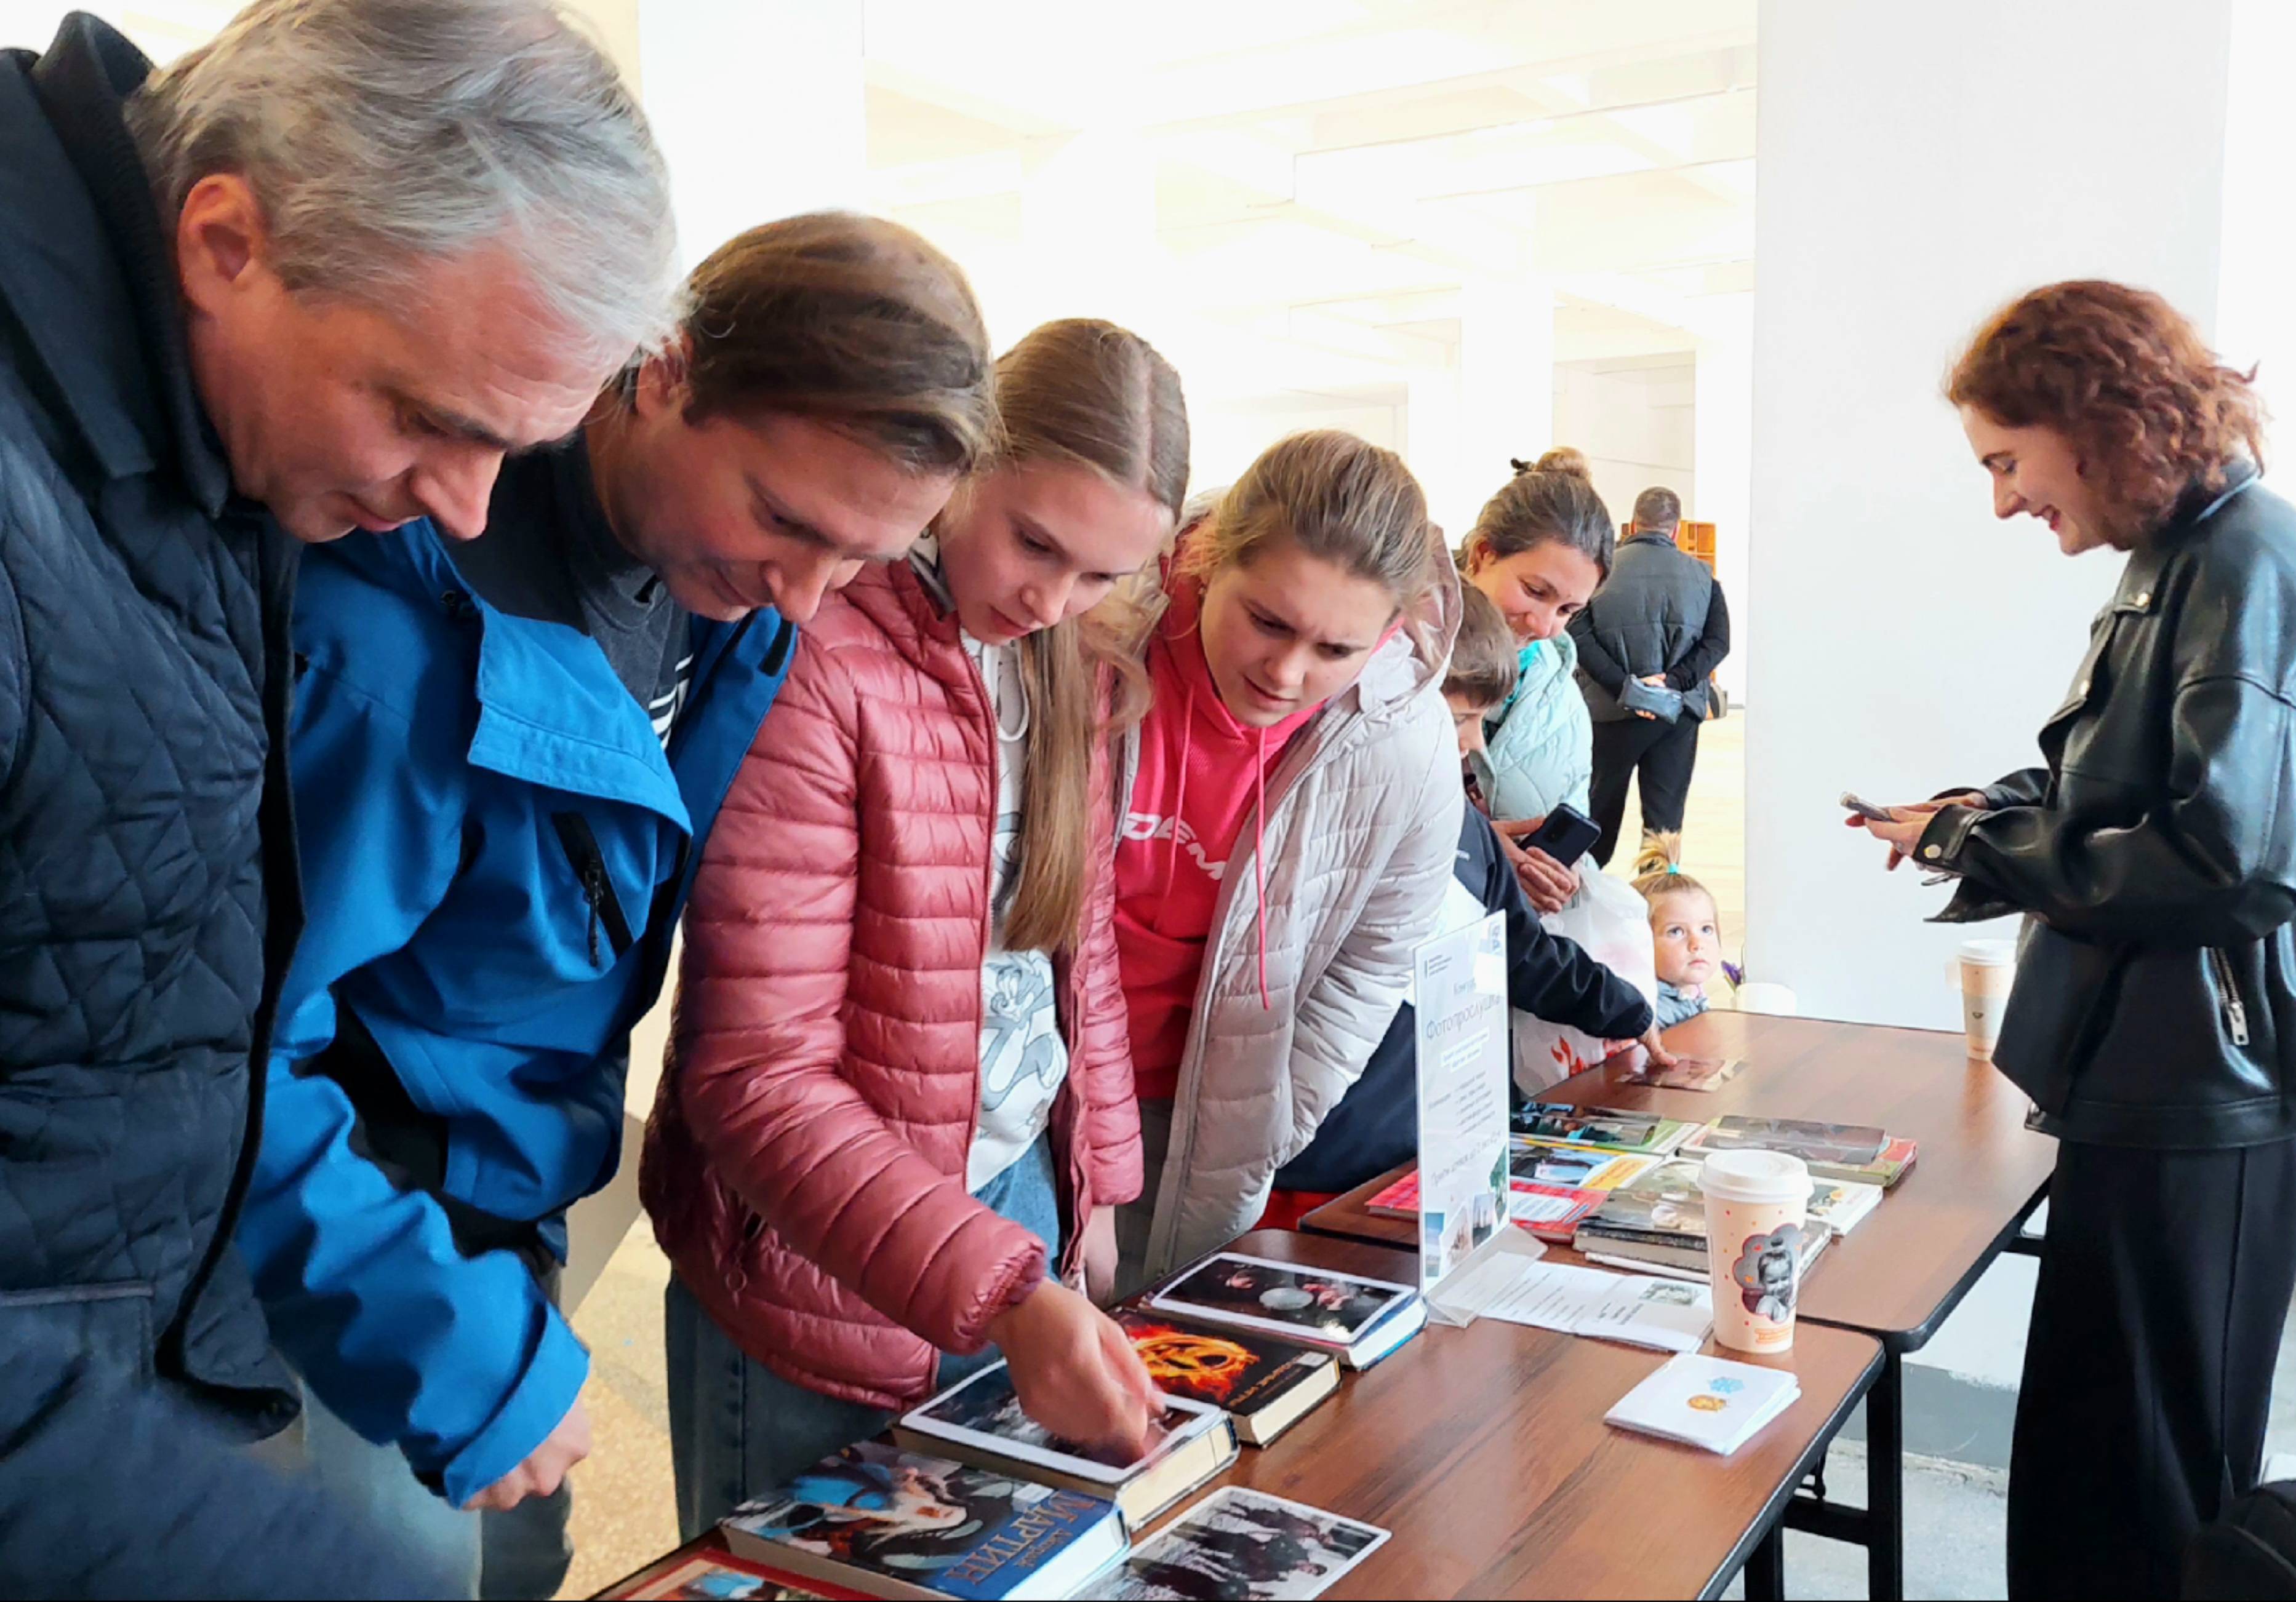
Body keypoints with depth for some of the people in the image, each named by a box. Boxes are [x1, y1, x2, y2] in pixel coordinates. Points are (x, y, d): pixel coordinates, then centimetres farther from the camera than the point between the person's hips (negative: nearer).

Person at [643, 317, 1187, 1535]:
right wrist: (1003, 1293, -31)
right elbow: (756, 1075, -25)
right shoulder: (818, 663, -23)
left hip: (1025, 1204, 7)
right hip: (827, 1292, -6)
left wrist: (1095, 1187, 10)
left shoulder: (1072, 667, 1)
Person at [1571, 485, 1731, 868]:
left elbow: (1579, 633, -14)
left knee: (1599, 819, 13)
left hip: (1611, 711, 0)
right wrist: (1672, 681, -13)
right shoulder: (1701, 575, 3)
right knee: (1666, 818, 6)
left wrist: (1623, 685, -17)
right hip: (1678, 714, 1)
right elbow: (1718, 641, -5)